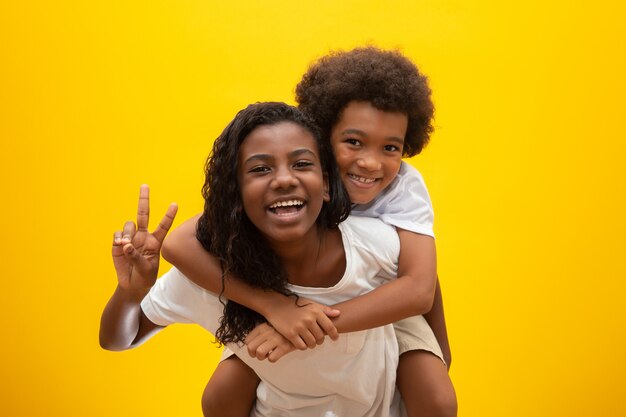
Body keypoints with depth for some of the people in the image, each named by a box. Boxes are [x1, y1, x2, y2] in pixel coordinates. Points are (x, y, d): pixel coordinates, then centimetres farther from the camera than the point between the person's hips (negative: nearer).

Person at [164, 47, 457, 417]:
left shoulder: (405, 186, -29)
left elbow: (419, 289, -40)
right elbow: (180, 244, -41)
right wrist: (274, 306, -51)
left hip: (382, 307, 0)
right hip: (292, 302, 0)